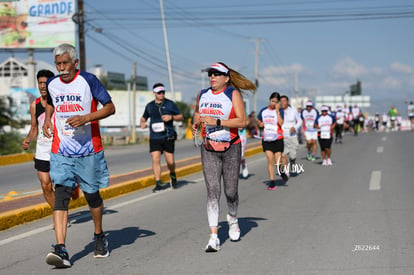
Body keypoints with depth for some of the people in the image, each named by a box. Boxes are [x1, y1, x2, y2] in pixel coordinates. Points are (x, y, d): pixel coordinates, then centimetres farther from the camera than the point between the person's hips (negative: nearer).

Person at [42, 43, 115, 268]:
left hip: (89, 150, -2)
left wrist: (85, 118, -20)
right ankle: (61, 249, -20)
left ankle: (99, 236, 36)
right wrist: (47, 120, 8)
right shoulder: (52, 84, 6)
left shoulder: (88, 80, -8)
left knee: (92, 195, 10)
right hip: (61, 151, 3)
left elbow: (110, 108, -7)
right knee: (60, 194, -12)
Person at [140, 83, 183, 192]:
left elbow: (181, 117, 5)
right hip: (154, 137, 2)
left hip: (168, 137, -2)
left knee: (170, 161, 1)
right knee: (155, 160, -9)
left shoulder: (170, 104, 3)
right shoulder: (149, 106, 9)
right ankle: (158, 183, -2)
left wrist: (171, 117, -14)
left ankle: (172, 175, 32)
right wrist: (142, 123, 0)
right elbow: (144, 117, 24)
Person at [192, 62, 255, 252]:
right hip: (209, 150, 3)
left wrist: (217, 122, -23)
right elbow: (197, 112, 29)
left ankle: (232, 218, 38)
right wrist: (195, 124, 7)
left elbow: (242, 121, -15)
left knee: (230, 192, 4)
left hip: (231, 149, -3)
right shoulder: (202, 95, 8)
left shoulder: (233, 94, -6)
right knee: (212, 191, -8)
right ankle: (214, 237, -11)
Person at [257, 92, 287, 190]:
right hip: (266, 139, 3)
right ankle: (272, 182, 3)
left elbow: (281, 123, -18)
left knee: (278, 162, -4)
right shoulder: (263, 111, 7)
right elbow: (259, 123, 18)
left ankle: (282, 171, 30)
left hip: (277, 139, -3)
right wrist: (262, 124, -3)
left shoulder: (280, 110, -3)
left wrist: (277, 111, -19)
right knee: (270, 160, -2)